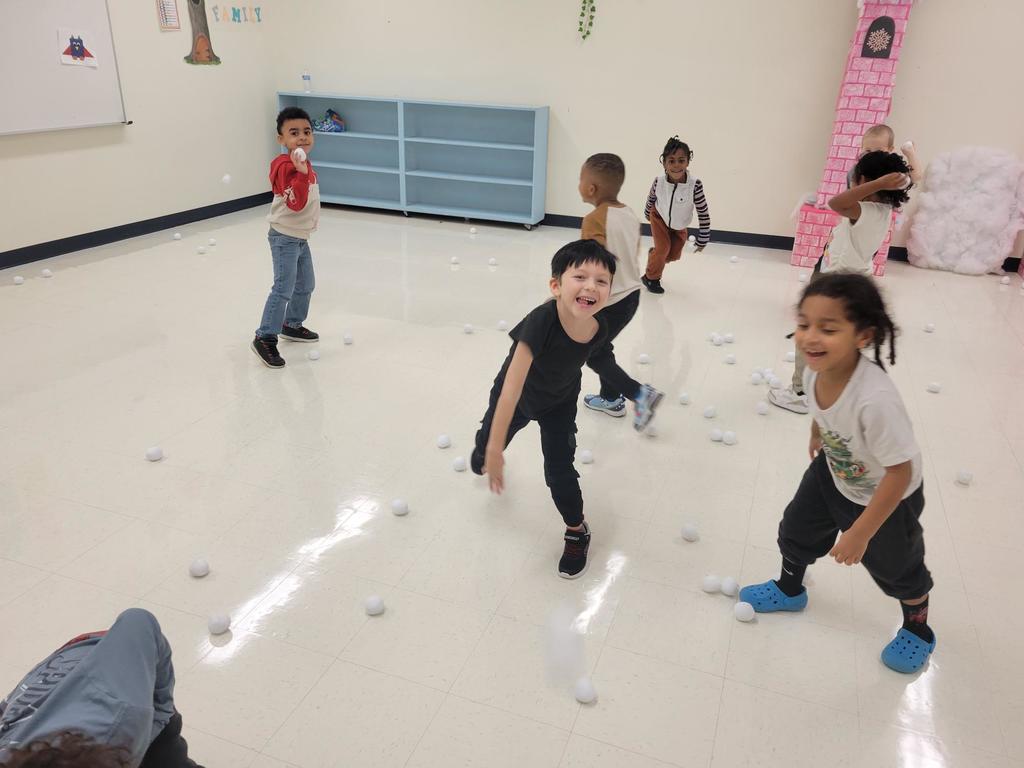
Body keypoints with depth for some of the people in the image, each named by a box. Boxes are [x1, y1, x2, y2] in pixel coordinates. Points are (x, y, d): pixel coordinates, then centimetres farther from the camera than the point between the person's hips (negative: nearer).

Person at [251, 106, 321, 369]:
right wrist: (301, 173, -42)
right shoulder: (286, 167, -22)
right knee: (284, 289, -13)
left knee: (305, 285, 20)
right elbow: (295, 203, -34)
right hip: (285, 237, -10)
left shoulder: (304, 163, 9)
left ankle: (292, 325, 37)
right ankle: (265, 338, -8)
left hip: (301, 236, 10)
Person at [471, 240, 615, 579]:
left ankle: (577, 531, 26)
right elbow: (512, 385, -45)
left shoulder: (599, 329, -29)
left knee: (560, 471, -1)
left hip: (560, 402, 1)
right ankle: (483, 452, 62)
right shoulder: (542, 321, -44)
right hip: (517, 396, -1)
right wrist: (493, 448, -45)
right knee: (486, 446, 22)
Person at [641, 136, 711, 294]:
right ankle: (651, 278, 14)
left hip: (679, 225, 1)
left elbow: (704, 214, -26)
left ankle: (653, 255, 40)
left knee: (674, 255, 7)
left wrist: (702, 240, -20)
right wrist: (647, 213, 13)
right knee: (663, 248, -10)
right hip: (659, 217, -1)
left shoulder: (695, 185, -36)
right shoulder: (659, 182, -30)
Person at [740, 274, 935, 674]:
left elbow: (900, 472, -32)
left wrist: (860, 533, -25)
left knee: (895, 567, 17)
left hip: (888, 495, -5)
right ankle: (789, 589, 52)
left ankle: (917, 629, 49)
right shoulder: (815, 372, -26)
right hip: (833, 473, 6)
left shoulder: (876, 399, -44)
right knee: (796, 530, 20)